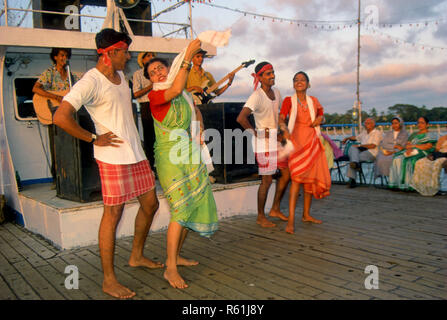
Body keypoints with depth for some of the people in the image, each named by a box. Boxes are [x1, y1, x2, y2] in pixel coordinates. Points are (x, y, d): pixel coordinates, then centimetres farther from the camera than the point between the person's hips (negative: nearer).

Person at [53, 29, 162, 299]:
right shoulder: (91, 81, -14)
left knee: (150, 204, 15)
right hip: (113, 157, -9)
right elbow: (61, 117, -23)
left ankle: (137, 256, 35)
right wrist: (94, 139, -15)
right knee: (113, 215, -3)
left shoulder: (121, 76, 13)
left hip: (136, 154, 9)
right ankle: (109, 280, 10)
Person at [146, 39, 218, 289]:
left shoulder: (186, 94, 12)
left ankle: (177, 255, 25)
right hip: (170, 158, -7)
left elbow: (197, 113, 29)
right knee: (181, 209, -15)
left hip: (191, 156, 7)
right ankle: (170, 268, -7)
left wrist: (199, 133, 12)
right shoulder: (155, 95, -7)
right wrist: (187, 57, -26)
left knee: (193, 206, 10)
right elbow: (176, 90, -28)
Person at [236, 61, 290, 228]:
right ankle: (260, 216, 13)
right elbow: (241, 118, -30)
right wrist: (255, 133, -19)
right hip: (263, 140, -8)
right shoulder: (257, 96, -17)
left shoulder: (276, 92, 8)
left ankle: (275, 209, 26)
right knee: (267, 180, -3)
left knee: (286, 173, 12)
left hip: (276, 138, 8)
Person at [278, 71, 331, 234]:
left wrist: (319, 119, 1)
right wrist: (284, 128, -37)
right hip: (297, 141, -5)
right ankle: (291, 220, -22)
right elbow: (281, 118, -14)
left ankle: (306, 214, 22)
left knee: (311, 177, 8)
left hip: (312, 141, 5)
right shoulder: (289, 100, 0)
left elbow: (321, 115, 26)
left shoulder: (313, 101, 11)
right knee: (297, 177, -19)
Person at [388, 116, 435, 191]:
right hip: (411, 152, 5)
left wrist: (413, 145, -6)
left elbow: (428, 146, -8)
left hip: (422, 153, -5)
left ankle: (408, 184, -37)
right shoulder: (414, 134, 28)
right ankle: (398, 182, -32)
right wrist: (408, 148, -9)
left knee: (410, 160, -36)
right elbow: (407, 144, 16)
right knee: (397, 159, -25)